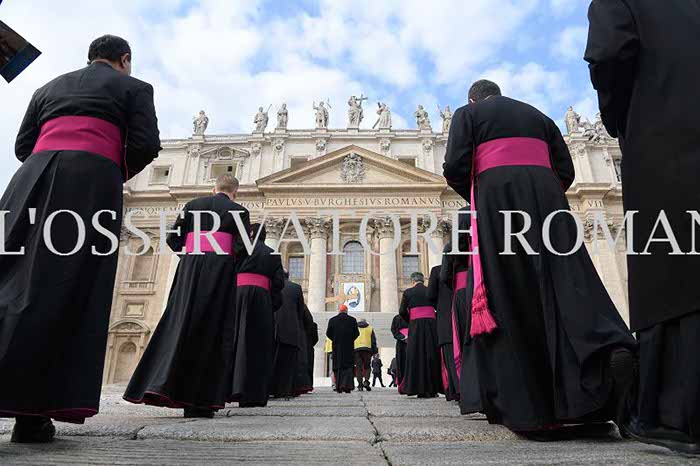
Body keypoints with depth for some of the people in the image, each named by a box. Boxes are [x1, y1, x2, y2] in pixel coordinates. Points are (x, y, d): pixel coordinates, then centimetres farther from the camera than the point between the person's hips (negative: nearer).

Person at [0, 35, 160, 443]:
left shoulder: (50, 87, 29)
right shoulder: (134, 87, 16)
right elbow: (146, 145, 1)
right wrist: (119, 175, 18)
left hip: (34, 176, 5)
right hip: (93, 177, -4)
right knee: (69, 290, -7)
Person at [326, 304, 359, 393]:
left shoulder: (332, 320, 2)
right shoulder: (352, 320, 0)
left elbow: (328, 333, 1)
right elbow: (357, 333, -1)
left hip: (337, 346, 1)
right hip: (349, 347, -1)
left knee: (338, 366, 8)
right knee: (348, 366, 1)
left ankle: (338, 387, 6)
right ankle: (346, 385, -14)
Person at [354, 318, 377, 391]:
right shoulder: (370, 328, 18)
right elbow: (374, 341, 13)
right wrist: (374, 352, 14)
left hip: (356, 349, 0)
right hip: (367, 349, 0)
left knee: (358, 368, 2)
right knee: (367, 367, 8)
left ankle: (360, 384, -6)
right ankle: (366, 381, -12)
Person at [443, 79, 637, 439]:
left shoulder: (467, 114, 16)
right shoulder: (537, 116, 28)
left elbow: (455, 168, 0)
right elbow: (565, 170, 18)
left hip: (495, 197, -3)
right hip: (547, 198, 4)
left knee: (508, 299, -6)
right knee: (565, 284, -4)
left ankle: (527, 410, -10)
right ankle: (611, 348, -33)